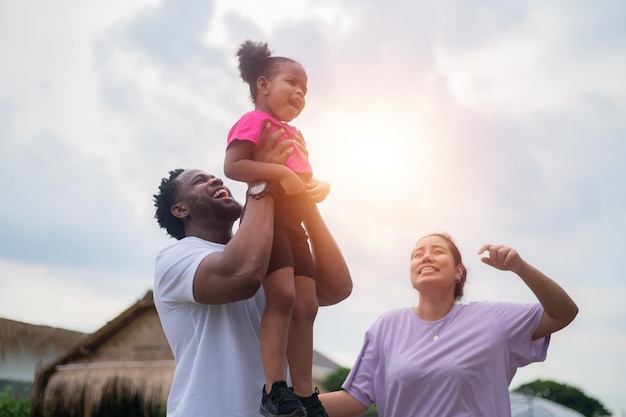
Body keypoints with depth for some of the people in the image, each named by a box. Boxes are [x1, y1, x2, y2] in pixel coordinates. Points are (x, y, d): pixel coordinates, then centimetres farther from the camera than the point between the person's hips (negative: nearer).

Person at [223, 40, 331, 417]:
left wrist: (319, 188, 6)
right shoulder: (255, 121, 0)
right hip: (265, 216, -9)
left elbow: (304, 179, 30)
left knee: (306, 306, 2)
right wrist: (281, 173, -22)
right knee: (282, 294, -24)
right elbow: (232, 166, -15)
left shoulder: (295, 133, 27)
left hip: (295, 224, 9)